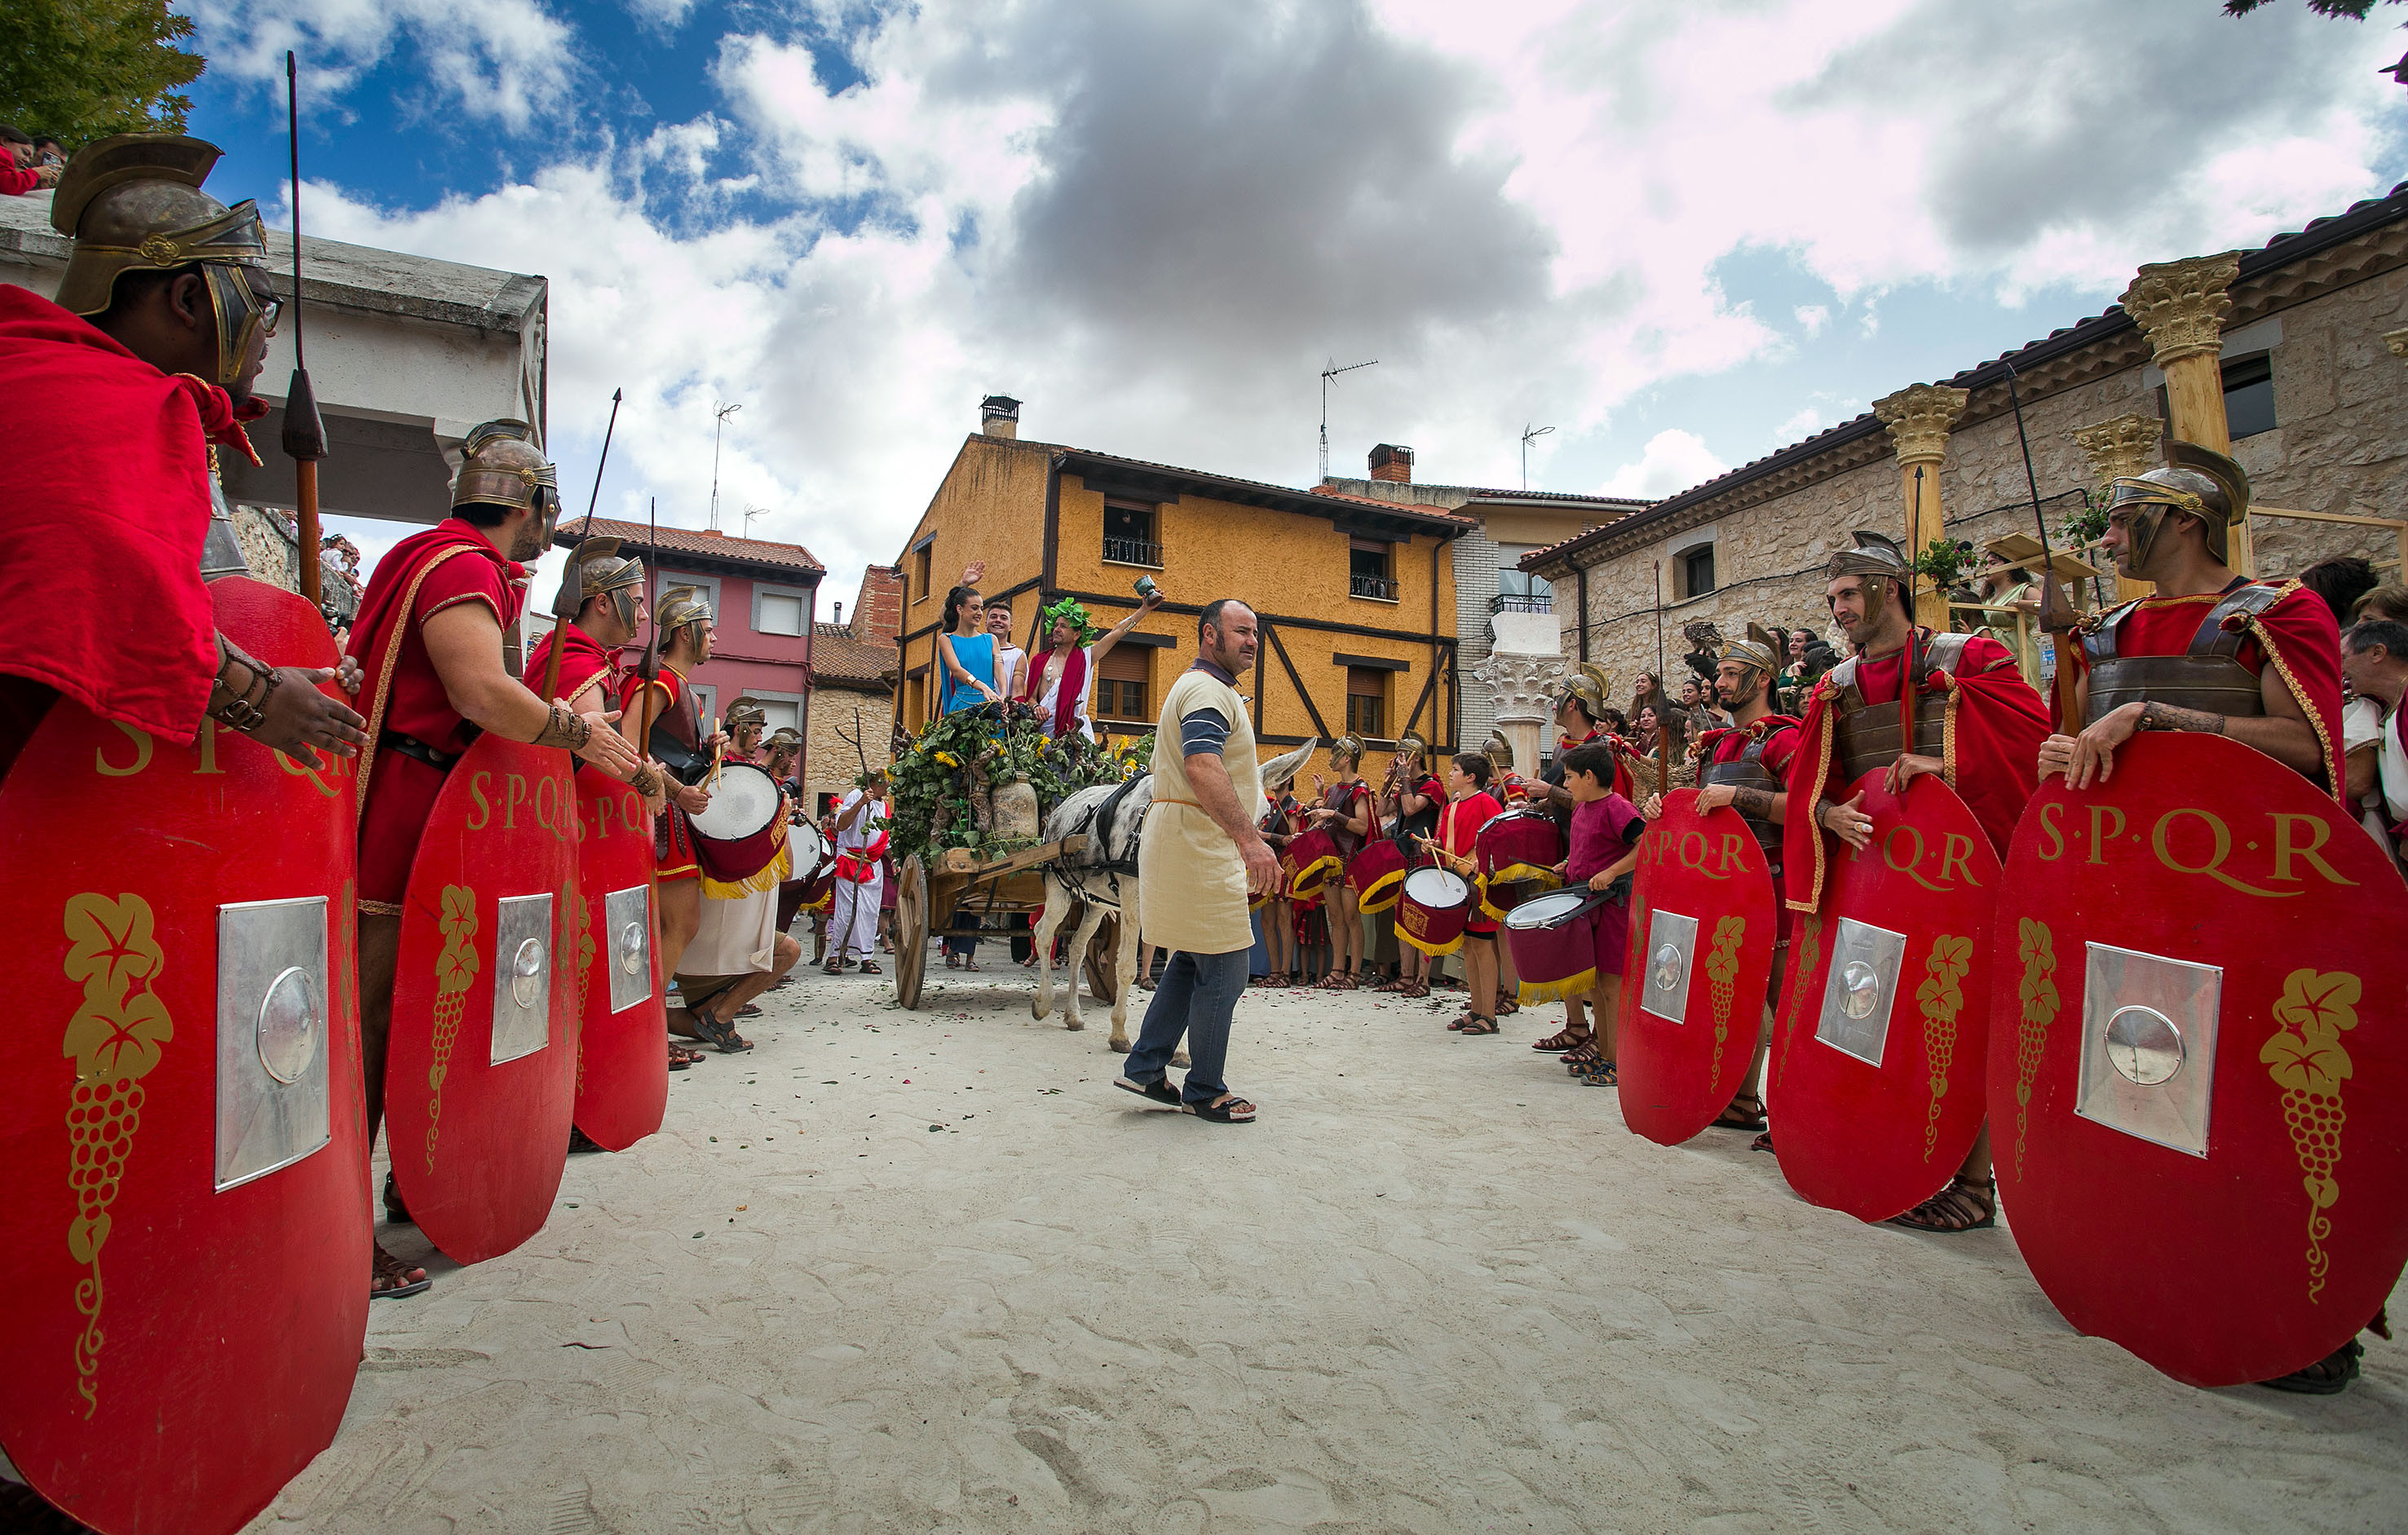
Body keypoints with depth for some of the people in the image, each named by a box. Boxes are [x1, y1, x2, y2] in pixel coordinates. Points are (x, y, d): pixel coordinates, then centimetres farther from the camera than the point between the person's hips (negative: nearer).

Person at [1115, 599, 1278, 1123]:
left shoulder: (1195, 687, 22)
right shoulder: (1209, 690, -14)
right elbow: (1203, 768, -31)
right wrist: (1249, 838, -41)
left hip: (1188, 843, 11)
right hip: (1199, 845, -11)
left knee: (1193, 962, 17)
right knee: (1223, 971, -2)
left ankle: (1144, 1068, 20)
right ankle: (1205, 1091, 11)